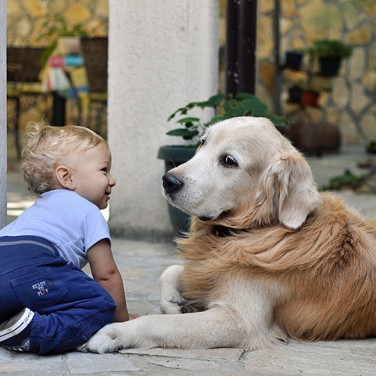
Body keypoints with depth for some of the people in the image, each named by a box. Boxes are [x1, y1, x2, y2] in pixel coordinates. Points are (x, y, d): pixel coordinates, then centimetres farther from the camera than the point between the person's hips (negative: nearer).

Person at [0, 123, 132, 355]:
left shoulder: (38, 208, 39)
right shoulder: (89, 213, 14)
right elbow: (106, 275, 13)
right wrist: (123, 321, 25)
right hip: (27, 273, -8)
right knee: (102, 304, -9)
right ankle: (35, 334, -28)